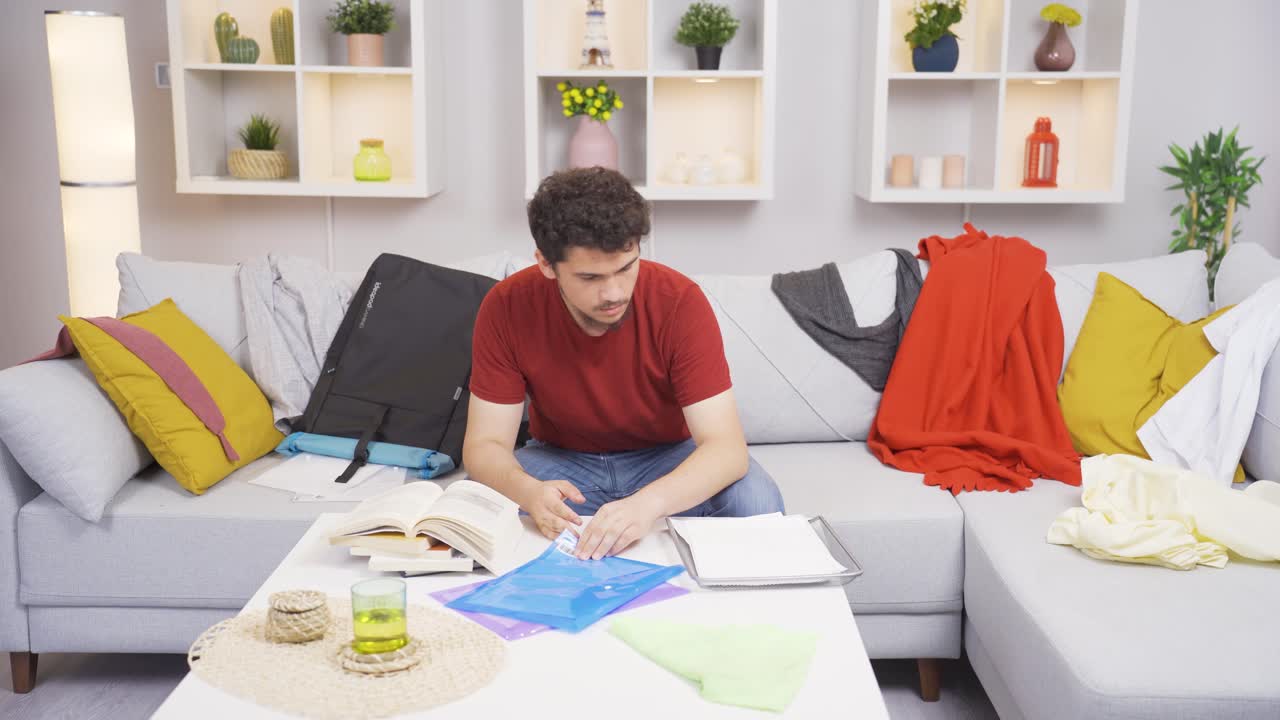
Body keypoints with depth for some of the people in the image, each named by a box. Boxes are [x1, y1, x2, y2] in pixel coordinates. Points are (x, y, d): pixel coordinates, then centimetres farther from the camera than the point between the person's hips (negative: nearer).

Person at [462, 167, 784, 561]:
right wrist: (528, 492, -43)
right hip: (561, 460, 1)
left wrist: (648, 502, -51)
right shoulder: (507, 308, -21)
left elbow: (726, 446, -30)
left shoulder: (680, 301, -26)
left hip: (666, 457, 0)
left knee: (756, 502, -30)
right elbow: (484, 444, -18)